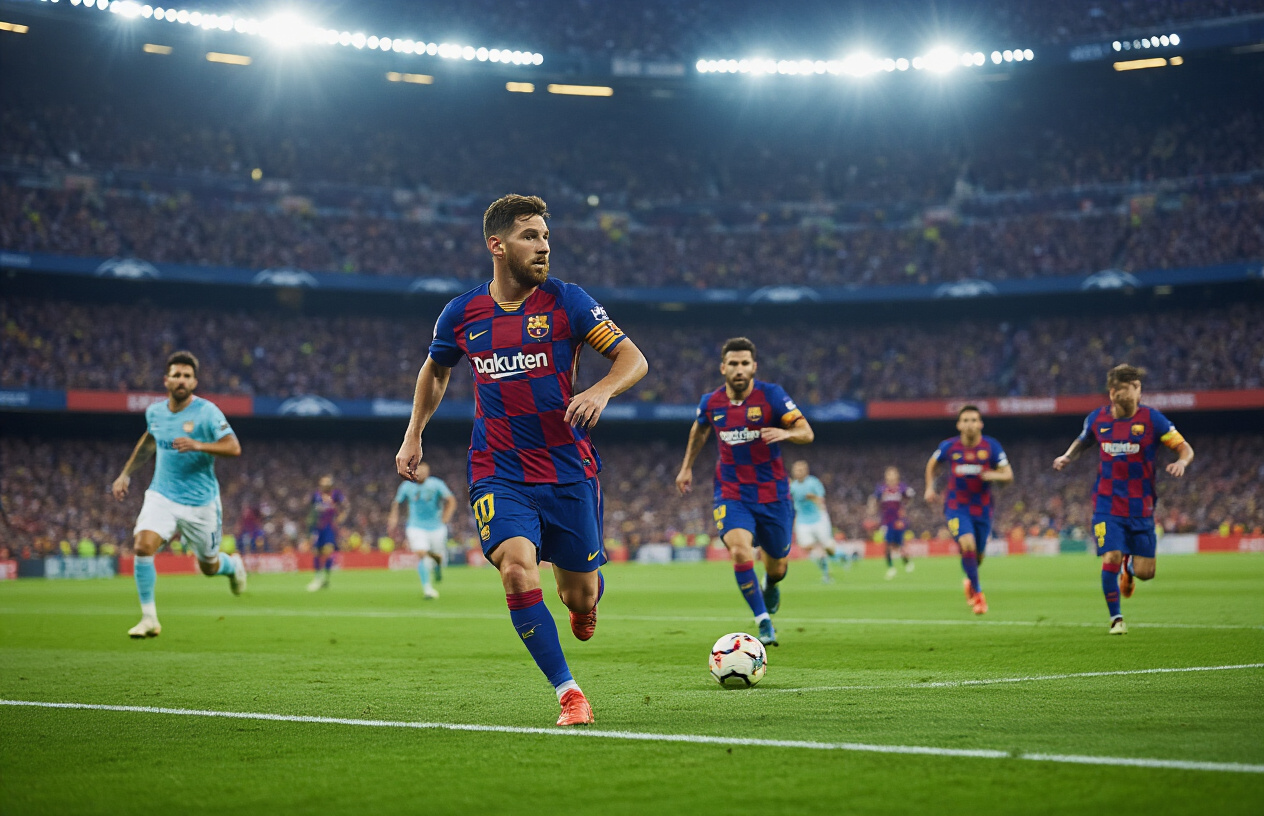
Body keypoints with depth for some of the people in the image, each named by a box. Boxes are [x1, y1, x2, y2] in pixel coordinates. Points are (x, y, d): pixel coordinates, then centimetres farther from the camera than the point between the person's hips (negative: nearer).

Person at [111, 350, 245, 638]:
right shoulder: (155, 412, 3)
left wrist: (197, 445, -35)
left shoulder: (206, 412, -12)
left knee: (209, 567, 10)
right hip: (161, 495, 3)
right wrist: (125, 474, 23)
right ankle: (149, 619, -12)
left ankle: (233, 566, 49)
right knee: (143, 546, -22)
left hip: (200, 503, -3)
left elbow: (233, 447, -22)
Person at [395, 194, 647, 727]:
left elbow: (633, 359, -6)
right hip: (498, 473, 0)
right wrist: (413, 436, 17)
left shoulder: (565, 301, -5)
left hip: (569, 470, 0)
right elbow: (435, 371, 22)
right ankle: (568, 693, -11)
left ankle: (582, 602, 48)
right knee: (516, 569, -24)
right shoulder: (462, 314, 2)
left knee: (581, 596, 6)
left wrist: (602, 390, -26)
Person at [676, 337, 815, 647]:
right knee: (740, 552, -25)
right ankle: (764, 623, -15)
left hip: (772, 494, 0)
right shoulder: (711, 402, -2)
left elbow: (807, 432, -15)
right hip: (731, 495, 1)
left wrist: (785, 433, -36)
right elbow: (699, 429, 22)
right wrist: (687, 466, 23)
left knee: (776, 566, 12)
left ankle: (770, 585, 52)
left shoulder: (771, 395, -11)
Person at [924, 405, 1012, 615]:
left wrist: (994, 475, -27)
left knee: (977, 556, 10)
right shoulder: (948, 447, -5)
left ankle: (969, 582, 46)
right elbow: (932, 464, 16)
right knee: (967, 544, -25)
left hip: (982, 509, 2)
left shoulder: (991, 446, -7)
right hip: (957, 508, -2)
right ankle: (977, 592, -7)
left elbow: (1008, 475, -6)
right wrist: (930, 488, 6)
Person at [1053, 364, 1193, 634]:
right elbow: (1082, 441, 21)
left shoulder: (1152, 419, -7)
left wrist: (1181, 462, -27)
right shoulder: (1097, 419, 0)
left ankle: (1129, 567, 39)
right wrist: (1067, 457, 2)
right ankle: (1116, 618, 5)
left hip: (1141, 506, 0)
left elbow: (1185, 448, -5)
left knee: (1145, 571, -1)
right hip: (1107, 504, 0)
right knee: (1111, 559, -16)